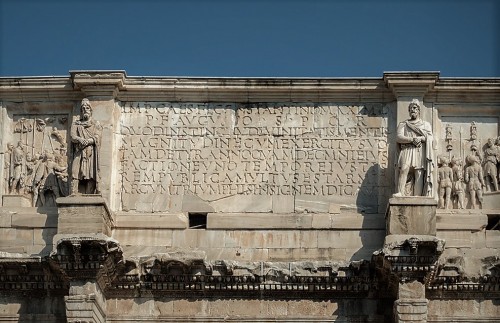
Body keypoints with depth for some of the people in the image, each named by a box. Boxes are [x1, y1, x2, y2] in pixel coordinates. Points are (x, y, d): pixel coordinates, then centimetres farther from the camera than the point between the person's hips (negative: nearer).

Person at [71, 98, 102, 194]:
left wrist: (87, 141, -17)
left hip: (91, 154, -1)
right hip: (79, 153, 1)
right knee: (75, 174, -15)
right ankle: (74, 195, -24)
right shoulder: (76, 124, 21)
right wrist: (80, 140, -17)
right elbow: (73, 137, 5)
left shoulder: (96, 124, 17)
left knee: (90, 176, -13)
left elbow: (97, 137, 1)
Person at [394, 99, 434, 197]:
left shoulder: (426, 124, 23)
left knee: (419, 174, -14)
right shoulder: (403, 124, 21)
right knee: (403, 169, -25)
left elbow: (430, 138, 8)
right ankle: (399, 192, -34)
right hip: (406, 150, -1)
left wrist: (420, 138, -11)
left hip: (420, 152, 1)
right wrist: (412, 139, -11)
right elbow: (398, 137, 3)